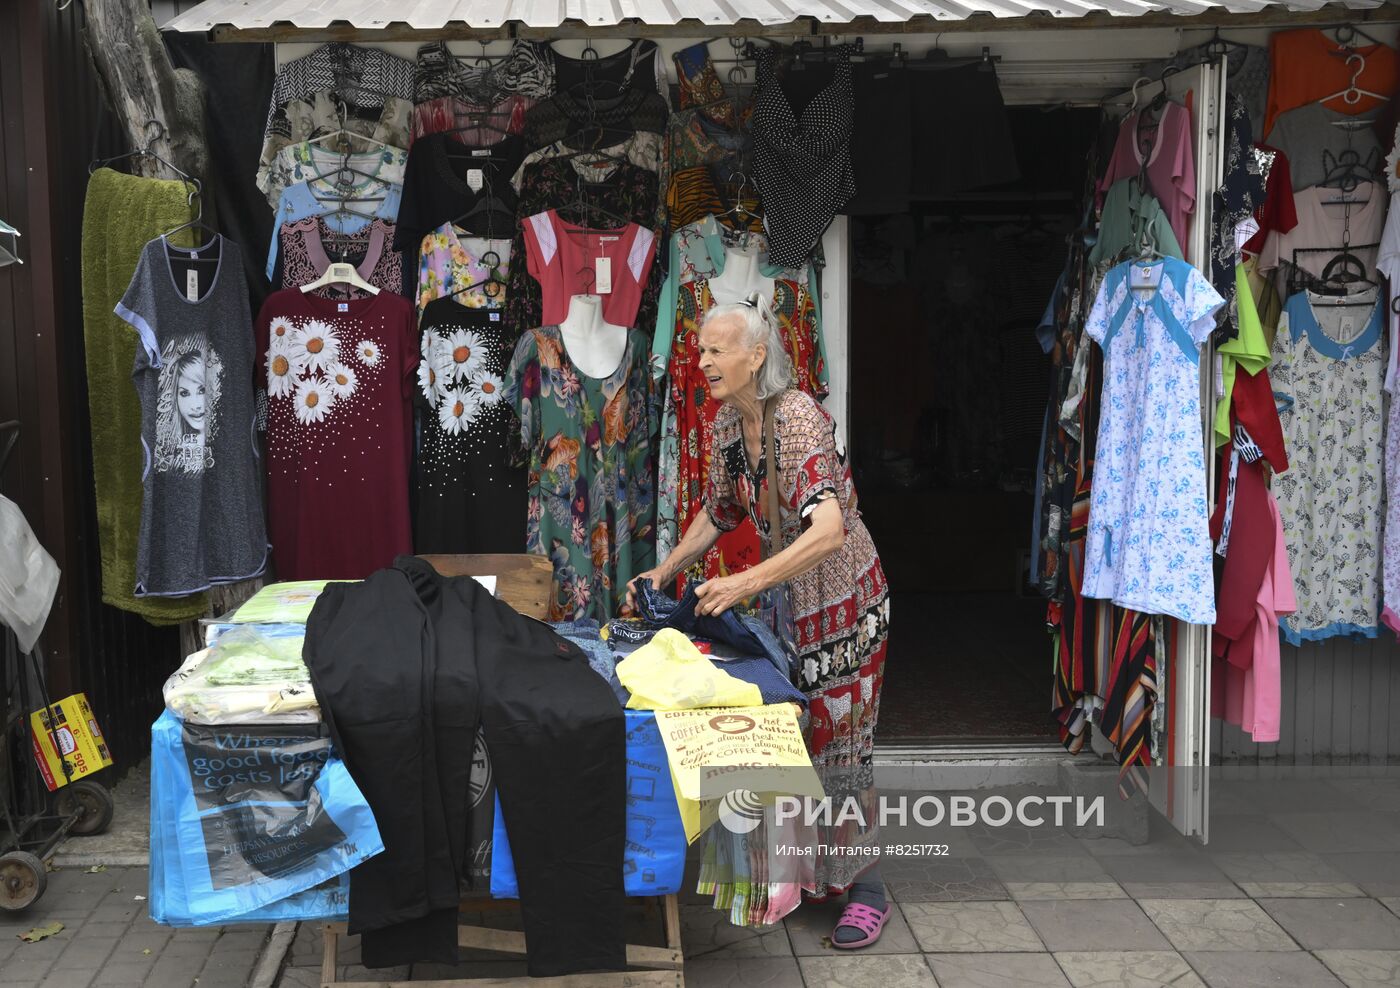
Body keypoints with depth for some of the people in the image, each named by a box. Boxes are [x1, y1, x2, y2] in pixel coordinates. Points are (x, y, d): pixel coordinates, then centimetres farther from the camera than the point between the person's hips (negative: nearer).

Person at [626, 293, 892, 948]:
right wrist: (665, 571, 5)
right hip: (790, 601, 7)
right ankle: (817, 874, 25)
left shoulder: (799, 418, -26)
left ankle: (864, 888, 12)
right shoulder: (728, 421, 0)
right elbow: (718, 512, 14)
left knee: (839, 740, -1)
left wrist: (744, 584, -42)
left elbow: (829, 530, -37)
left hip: (844, 600, -7)